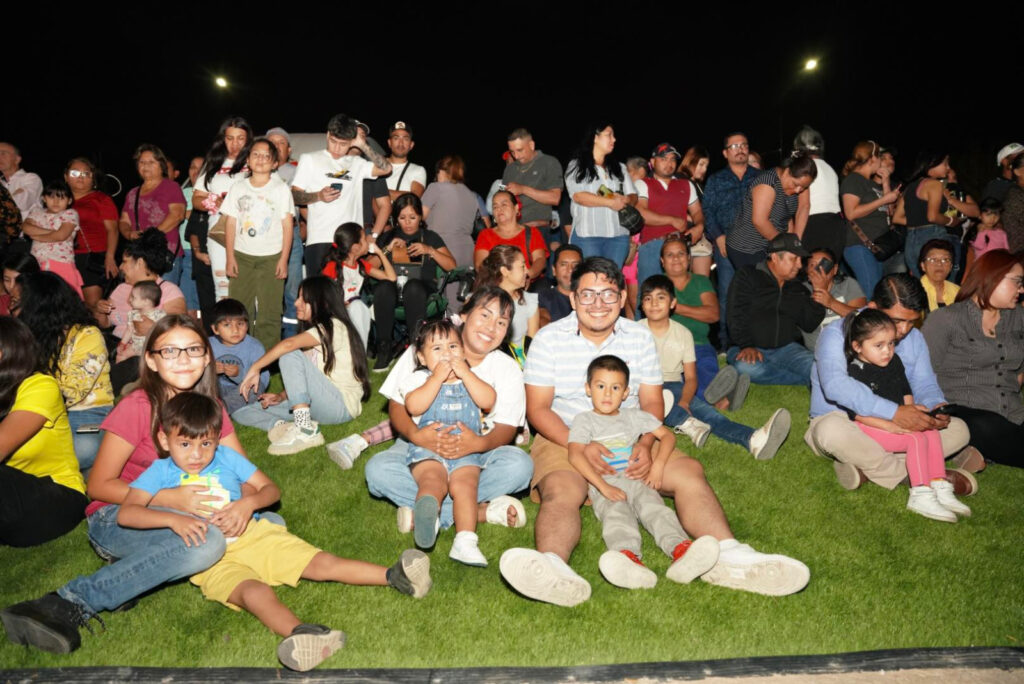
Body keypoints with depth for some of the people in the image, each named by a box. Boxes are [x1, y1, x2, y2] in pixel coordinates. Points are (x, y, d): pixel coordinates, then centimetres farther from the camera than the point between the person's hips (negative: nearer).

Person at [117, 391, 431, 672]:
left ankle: (394, 576, -19)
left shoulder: (226, 457, 11)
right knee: (253, 591, -35)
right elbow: (126, 513, -9)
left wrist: (248, 503, -11)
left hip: (253, 534, 4)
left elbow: (271, 489, 11)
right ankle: (301, 633, -61)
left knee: (321, 563, -12)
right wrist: (174, 519, -25)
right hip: (211, 558, -3)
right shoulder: (160, 472, 5)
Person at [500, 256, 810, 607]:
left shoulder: (640, 337, 10)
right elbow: (538, 408, -5)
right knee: (561, 491, -35)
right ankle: (552, 566, -61)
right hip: (565, 438, -3)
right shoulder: (549, 339, 0)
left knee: (689, 471, -21)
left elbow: (652, 402, 8)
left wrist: (645, 444, -15)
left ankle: (728, 555, -37)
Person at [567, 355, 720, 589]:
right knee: (616, 515, -36)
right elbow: (575, 455, -6)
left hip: (637, 480, 3)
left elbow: (667, 435, 22)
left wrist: (658, 465, 1)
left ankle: (681, 552, -57)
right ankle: (629, 558, -66)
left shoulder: (634, 417, 22)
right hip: (603, 486, -3)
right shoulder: (584, 420, 10)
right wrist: (603, 486, -19)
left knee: (656, 509, -30)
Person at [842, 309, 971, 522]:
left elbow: (906, 391, 20)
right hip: (870, 427, -8)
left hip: (899, 423, 8)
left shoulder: (894, 362, 9)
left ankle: (940, 489, -9)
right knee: (917, 439, -22)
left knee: (933, 432, -9)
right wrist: (890, 426, -26)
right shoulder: (855, 372, -15)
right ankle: (921, 496, -23)